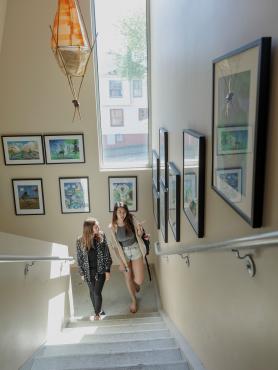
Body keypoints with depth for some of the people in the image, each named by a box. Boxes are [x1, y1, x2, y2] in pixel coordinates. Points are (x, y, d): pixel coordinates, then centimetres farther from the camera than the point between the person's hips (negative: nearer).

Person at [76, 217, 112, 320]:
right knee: (92, 292, 16)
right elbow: (79, 258, -2)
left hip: (100, 270, -1)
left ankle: (97, 314, 19)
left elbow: (106, 254, -6)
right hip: (89, 271, 1)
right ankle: (97, 311, 38)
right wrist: (82, 273, 1)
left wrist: (107, 270, -6)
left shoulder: (101, 236, -12)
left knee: (97, 293, -3)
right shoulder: (80, 241, -12)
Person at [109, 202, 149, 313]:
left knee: (139, 280, 1)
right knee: (128, 278, 13)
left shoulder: (132, 220, -17)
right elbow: (115, 245, -7)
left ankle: (135, 284, 41)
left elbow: (139, 235, -4)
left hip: (136, 250, 0)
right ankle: (134, 300, 38)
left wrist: (140, 231, -28)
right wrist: (121, 262, -8)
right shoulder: (113, 227, -16)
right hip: (124, 253, 0)